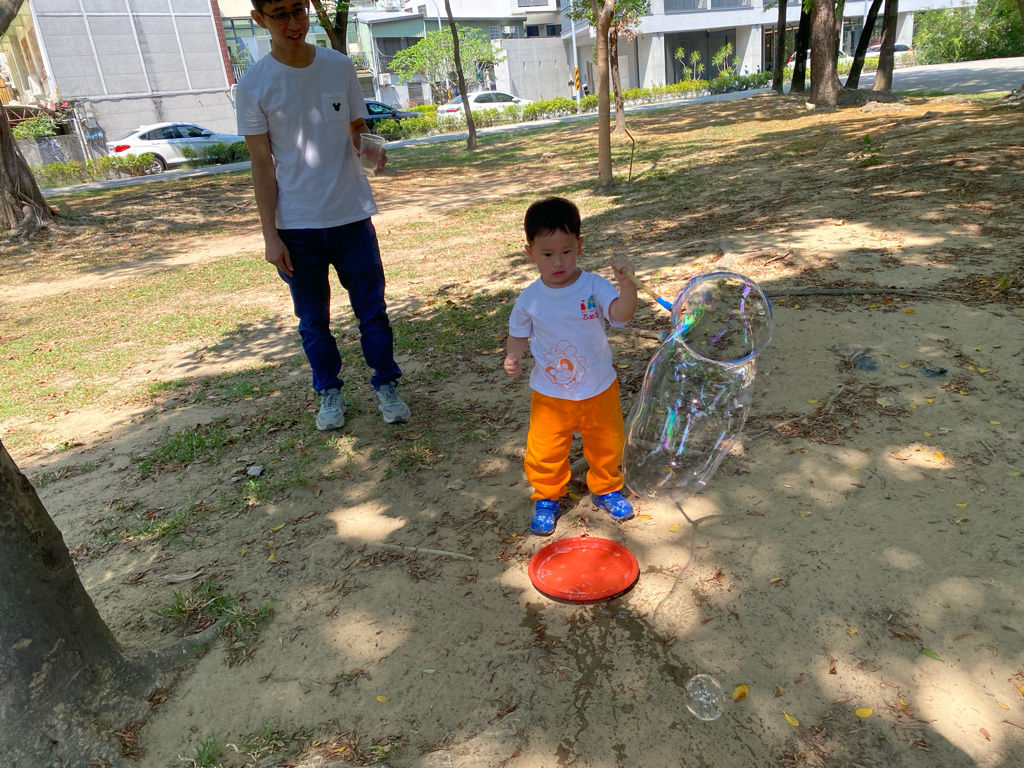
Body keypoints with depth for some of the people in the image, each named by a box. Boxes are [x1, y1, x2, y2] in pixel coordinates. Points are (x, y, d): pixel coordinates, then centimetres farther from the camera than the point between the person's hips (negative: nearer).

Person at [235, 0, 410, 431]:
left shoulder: (340, 67, 1)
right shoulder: (254, 86, -5)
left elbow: (357, 133, 8)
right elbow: (262, 165, -3)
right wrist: (270, 236, -7)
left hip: (351, 215, 1)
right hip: (296, 225, -1)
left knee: (372, 309, 6)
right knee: (313, 320, 10)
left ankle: (386, 385, 25)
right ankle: (329, 391, 29)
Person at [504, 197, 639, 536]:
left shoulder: (594, 286, -14)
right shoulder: (529, 298, -9)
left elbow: (621, 313, -29)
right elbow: (518, 334, 5)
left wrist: (627, 284, -47)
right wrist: (513, 357, -15)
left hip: (598, 389, 0)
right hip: (550, 395, 0)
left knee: (606, 445, 18)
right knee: (544, 452, 7)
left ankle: (606, 489, 44)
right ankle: (547, 498, 33)